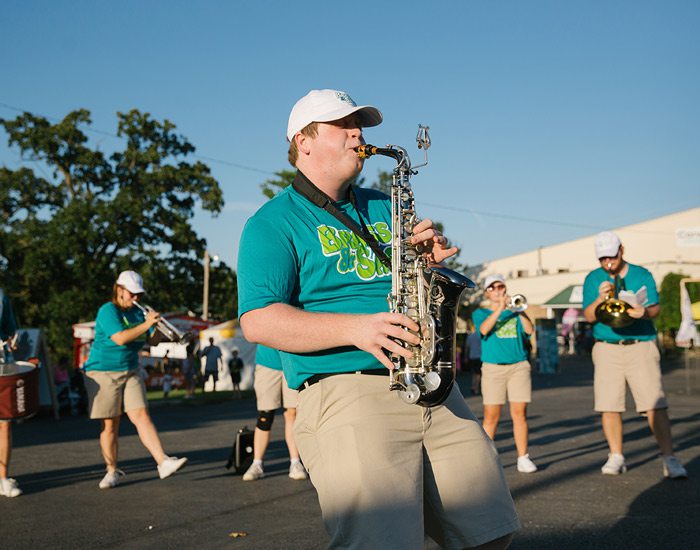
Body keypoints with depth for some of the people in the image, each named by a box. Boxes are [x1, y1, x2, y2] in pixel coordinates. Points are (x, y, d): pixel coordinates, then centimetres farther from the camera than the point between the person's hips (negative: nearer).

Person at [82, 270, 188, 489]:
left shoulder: (137, 312, 9)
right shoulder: (108, 311, -11)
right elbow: (120, 338, -25)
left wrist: (156, 325, -6)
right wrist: (146, 324, -25)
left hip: (130, 372, 5)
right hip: (103, 373, -5)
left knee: (141, 415, -7)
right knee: (109, 424, 1)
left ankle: (163, 463, -17)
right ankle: (112, 471, 13)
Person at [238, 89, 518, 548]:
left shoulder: (384, 208, 22)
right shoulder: (273, 223, 3)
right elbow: (258, 321, -9)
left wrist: (433, 260, 2)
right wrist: (355, 328, -20)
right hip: (344, 391, -6)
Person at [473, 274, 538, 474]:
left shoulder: (515, 312, 15)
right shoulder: (480, 313, 9)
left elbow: (530, 330, 0)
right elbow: (484, 329, -12)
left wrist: (518, 310, -12)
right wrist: (500, 308, -17)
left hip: (519, 366, 2)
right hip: (493, 368, -2)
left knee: (519, 413, -1)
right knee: (491, 416, -3)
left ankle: (523, 458, 4)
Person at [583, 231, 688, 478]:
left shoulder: (642, 275, 9)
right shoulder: (593, 279, 10)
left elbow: (655, 308, 1)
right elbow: (589, 316, 3)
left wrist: (645, 312, -22)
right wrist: (600, 298, -17)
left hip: (641, 347, -1)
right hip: (607, 349, 1)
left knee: (655, 405, -9)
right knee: (609, 406, 0)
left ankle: (669, 459, -6)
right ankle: (616, 457, 13)